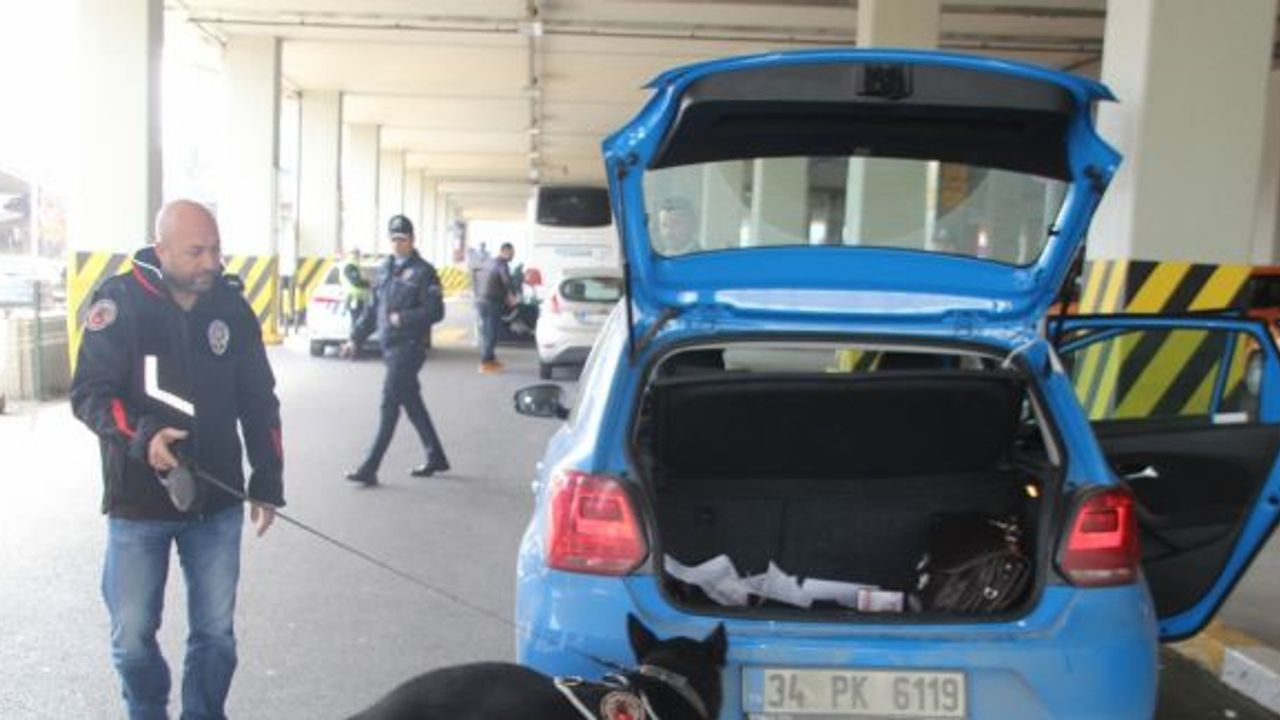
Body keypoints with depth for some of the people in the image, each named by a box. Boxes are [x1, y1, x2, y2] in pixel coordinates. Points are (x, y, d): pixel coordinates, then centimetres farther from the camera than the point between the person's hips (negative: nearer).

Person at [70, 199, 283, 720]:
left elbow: (258, 401, 7)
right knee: (133, 635, 9)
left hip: (217, 502, 2)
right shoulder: (120, 301, -10)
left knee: (215, 632, 10)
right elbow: (89, 393, -10)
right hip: (138, 503, -2)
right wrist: (140, 435, -27)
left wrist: (267, 481, 5)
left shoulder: (232, 305, 0)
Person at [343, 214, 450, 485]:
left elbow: (435, 311, -12)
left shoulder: (423, 272, -7)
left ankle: (370, 468, -8)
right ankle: (435, 458, 26)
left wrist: (404, 318, -21)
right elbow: (372, 309, 19)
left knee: (389, 404, -9)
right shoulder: (385, 269, 15)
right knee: (412, 403, 13)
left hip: (408, 347, -7)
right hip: (390, 346, 8)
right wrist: (356, 338, 14)